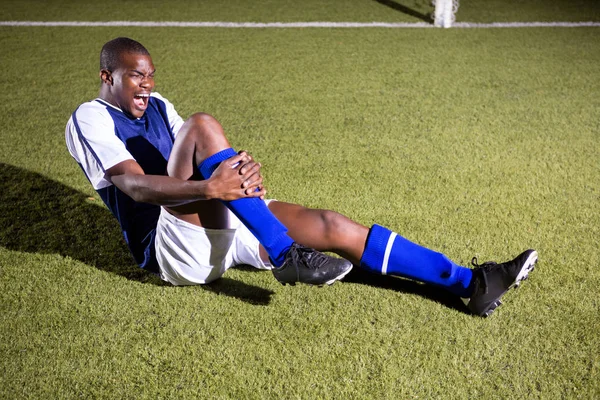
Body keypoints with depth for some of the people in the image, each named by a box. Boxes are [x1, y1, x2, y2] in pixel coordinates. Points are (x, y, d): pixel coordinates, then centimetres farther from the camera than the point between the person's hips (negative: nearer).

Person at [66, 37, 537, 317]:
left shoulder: (157, 106, 20)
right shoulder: (90, 119, -2)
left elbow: (198, 162, 10)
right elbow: (135, 185, -19)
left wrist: (237, 177, -15)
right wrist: (209, 188, -35)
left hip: (218, 224, 7)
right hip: (171, 246, -6)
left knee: (334, 226, -9)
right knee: (202, 124, -28)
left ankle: (469, 283, -6)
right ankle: (284, 257, -31)